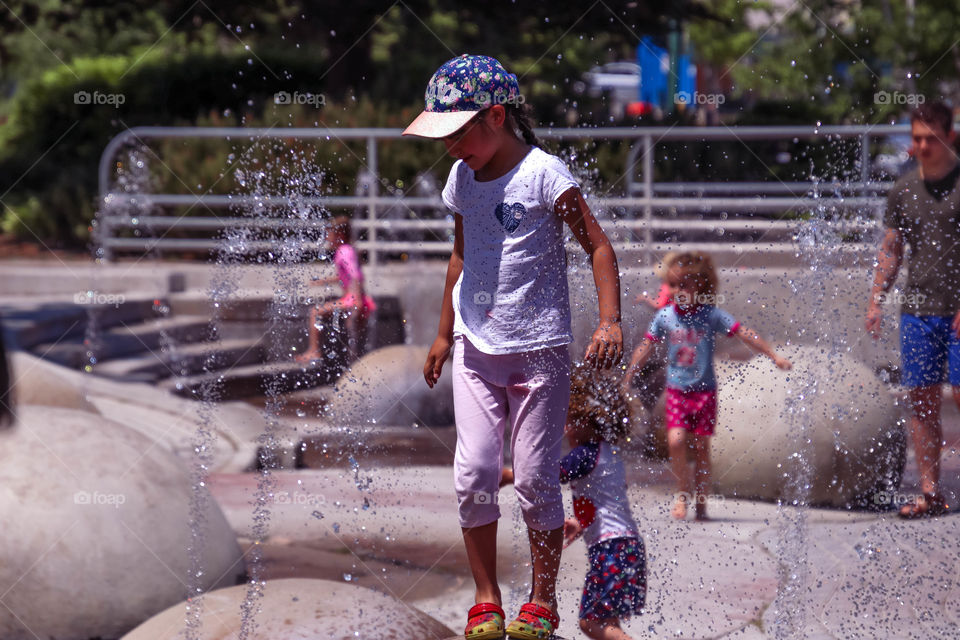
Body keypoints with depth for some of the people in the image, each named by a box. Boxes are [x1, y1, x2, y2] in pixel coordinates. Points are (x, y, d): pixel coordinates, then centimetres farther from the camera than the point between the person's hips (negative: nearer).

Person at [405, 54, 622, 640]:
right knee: (474, 472, -5)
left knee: (536, 480, -3)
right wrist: (445, 336, 28)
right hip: (477, 347, 5)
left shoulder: (543, 174, -10)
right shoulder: (462, 180, 9)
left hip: (538, 348, -5)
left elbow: (599, 246, -10)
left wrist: (610, 321, -21)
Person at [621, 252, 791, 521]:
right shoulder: (665, 316, 1)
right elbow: (646, 348, 9)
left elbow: (745, 334, -4)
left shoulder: (711, 315, -5)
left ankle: (701, 502, 13)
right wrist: (626, 380, 11)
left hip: (704, 390, -1)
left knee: (701, 447, 2)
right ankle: (684, 492, 6)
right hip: (676, 390, 1)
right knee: (676, 440, -14)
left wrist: (773, 356, -8)